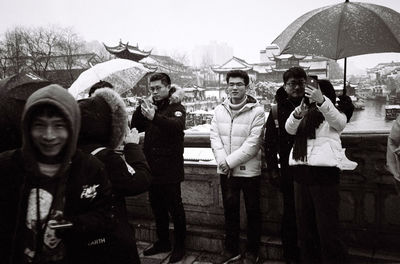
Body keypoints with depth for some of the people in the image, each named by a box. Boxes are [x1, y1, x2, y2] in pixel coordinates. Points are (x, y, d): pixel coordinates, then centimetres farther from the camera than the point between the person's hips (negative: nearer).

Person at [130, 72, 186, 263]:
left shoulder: (176, 108, -6)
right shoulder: (150, 107, 13)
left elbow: (177, 126, -28)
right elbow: (134, 127, 4)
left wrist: (154, 117, -42)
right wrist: (141, 109, -11)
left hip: (170, 169, -6)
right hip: (152, 167, 6)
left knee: (175, 208, 2)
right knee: (157, 207, 16)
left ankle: (179, 246, 17)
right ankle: (163, 242, 31)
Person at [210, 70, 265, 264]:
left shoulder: (257, 111, -9)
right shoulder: (219, 110, 5)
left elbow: (253, 143, -15)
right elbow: (214, 137, 1)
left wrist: (230, 161, -16)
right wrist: (222, 160, -14)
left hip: (249, 170, -4)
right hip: (225, 170, 4)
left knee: (253, 211, 8)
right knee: (230, 210, 15)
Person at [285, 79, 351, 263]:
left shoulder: (334, 116, 5)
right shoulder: (305, 115, 17)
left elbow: (339, 122, -19)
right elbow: (289, 129, -1)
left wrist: (321, 100, -37)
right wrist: (297, 113, -23)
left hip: (325, 173, -5)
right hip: (301, 172, 5)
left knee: (327, 228, -5)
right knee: (304, 225, 11)